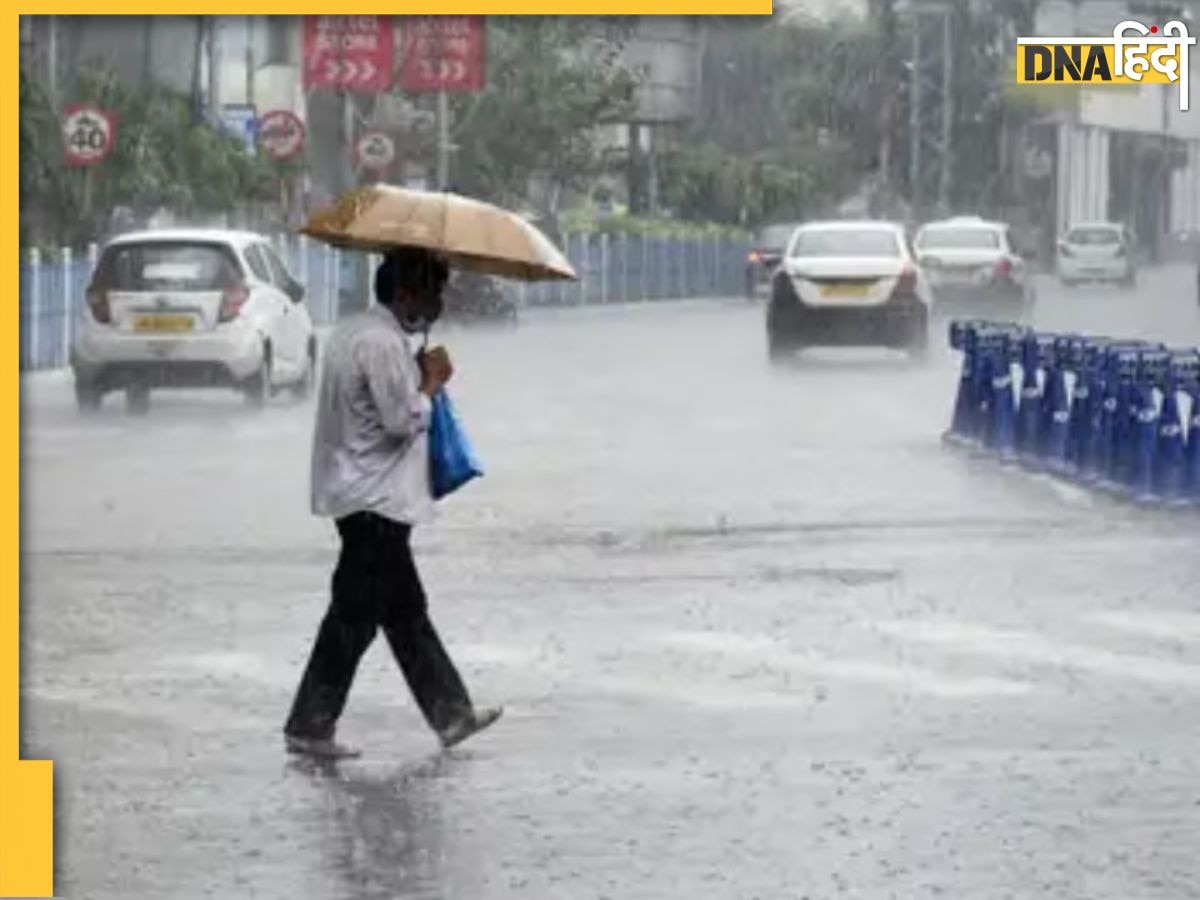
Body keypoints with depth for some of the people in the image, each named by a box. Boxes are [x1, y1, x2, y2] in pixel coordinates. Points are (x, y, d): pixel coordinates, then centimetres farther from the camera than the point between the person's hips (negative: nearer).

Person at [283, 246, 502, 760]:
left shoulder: (354, 333, 15)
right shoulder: (383, 343, -18)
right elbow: (403, 418, -21)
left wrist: (420, 380, 10)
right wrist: (432, 381, -5)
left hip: (361, 492, 11)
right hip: (376, 500, -11)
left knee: (405, 611, 13)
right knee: (355, 616, -5)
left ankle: (451, 714, 19)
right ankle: (309, 728, -2)